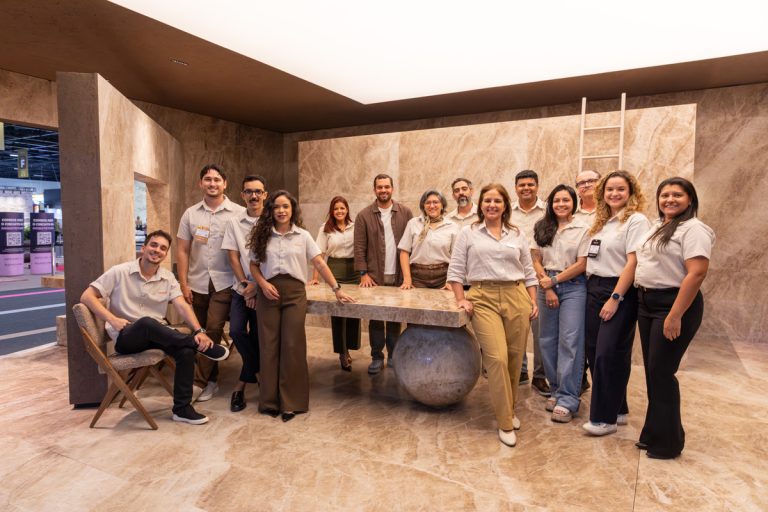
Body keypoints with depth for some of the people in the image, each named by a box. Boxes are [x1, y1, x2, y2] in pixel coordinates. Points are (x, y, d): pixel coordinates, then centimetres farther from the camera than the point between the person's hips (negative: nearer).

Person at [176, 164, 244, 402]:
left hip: (224, 283, -3)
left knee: (213, 330, -8)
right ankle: (210, 380, 23)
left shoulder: (238, 213, -3)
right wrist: (183, 284, 1)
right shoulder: (191, 214, 7)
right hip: (197, 283, 4)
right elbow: (183, 251, 7)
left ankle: (200, 381, 4)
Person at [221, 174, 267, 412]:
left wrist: (257, 286, -10)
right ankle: (260, 374, 14)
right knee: (237, 331, -9)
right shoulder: (234, 223, 4)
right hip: (241, 288, 3)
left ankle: (241, 385, 18)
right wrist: (245, 285, -5)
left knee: (257, 336, 0)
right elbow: (233, 257, 2)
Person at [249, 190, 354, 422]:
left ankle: (291, 402, 9)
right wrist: (263, 283, -8)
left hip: (294, 292, -1)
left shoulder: (303, 236, 5)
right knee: (269, 345, 4)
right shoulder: (263, 236, 8)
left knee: (292, 346, -2)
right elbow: (254, 265, 11)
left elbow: (320, 264, 1)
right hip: (268, 293, 1)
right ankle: (270, 400, 16)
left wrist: (337, 289, -5)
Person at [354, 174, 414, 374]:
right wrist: (363, 273, -8)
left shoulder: (405, 212, 4)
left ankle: (394, 355, 20)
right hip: (374, 276, 0)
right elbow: (359, 246, -1)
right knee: (375, 318, 4)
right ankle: (377, 357, 15)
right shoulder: (364, 215, 2)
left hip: (398, 276, 1)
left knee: (395, 318, 8)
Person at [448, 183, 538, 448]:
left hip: (516, 297, 3)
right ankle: (505, 422, 2)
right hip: (483, 299, -3)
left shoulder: (517, 235, 14)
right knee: (497, 358, -12)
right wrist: (461, 299, -2)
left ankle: (509, 409, 29)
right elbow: (456, 270, 6)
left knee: (514, 359, 6)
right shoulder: (468, 233, 7)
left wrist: (533, 302, 8)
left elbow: (529, 272, 16)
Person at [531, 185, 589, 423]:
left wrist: (554, 280, -8)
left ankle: (567, 399, 1)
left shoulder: (582, 229, -1)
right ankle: (556, 390, 22)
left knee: (570, 341, -6)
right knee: (548, 340, 7)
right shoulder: (541, 228, 9)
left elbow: (581, 264, -4)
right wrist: (547, 288, -4)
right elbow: (536, 261, 6)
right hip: (546, 285, 4)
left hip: (573, 287, -3)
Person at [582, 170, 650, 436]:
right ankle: (616, 409, 24)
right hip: (594, 290, 7)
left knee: (609, 354, -5)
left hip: (620, 292, -7)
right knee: (594, 352, 8)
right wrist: (591, 290, 7)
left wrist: (615, 298, -18)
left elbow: (633, 263, -15)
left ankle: (606, 418, 8)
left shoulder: (636, 220, -7)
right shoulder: (601, 222, 16)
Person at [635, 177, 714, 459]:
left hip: (676, 304, -8)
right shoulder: (657, 226, 15)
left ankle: (667, 442, 14)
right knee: (651, 370, 13)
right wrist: (642, 298, 11)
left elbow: (697, 273, -20)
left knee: (662, 372, -3)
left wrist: (675, 316, -24)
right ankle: (654, 433, 27)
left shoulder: (694, 229, -11)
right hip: (646, 302, 8)